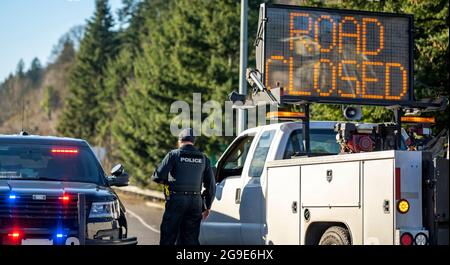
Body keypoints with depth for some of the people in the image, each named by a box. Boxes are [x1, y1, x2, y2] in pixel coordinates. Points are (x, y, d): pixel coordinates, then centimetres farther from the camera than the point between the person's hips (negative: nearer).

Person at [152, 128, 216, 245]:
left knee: (168, 238, 2)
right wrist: (207, 207, 20)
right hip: (196, 202, 4)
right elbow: (211, 185, 11)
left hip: (176, 200, -4)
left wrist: (166, 181, 11)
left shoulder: (174, 155, -3)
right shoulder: (203, 158, 10)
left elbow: (158, 176, -12)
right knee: (191, 239, 8)